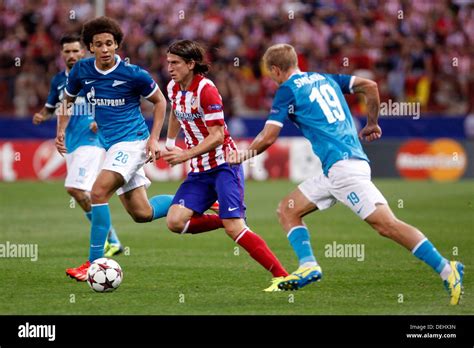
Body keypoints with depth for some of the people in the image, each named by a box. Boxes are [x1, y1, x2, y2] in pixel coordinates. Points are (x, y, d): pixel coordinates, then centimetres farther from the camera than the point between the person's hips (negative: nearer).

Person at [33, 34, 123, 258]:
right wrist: (41, 116, 2)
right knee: (87, 195, 8)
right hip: (70, 144, 7)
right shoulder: (58, 80, 12)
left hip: (91, 140, -7)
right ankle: (113, 242, 19)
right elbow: (50, 107, 24)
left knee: (75, 188, -20)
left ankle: (106, 236, -9)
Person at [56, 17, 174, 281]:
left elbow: (160, 101, 2)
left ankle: (94, 263, -18)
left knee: (98, 192, -23)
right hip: (112, 145, 6)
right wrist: (61, 130, 5)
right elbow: (68, 98, 19)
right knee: (142, 214, 8)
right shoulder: (81, 71, 0)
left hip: (132, 140, -6)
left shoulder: (133, 73, -12)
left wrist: (154, 138, -6)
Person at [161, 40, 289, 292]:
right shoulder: (173, 88, 6)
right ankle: (222, 220, 13)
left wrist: (185, 155, -25)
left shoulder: (205, 90, -18)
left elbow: (217, 136, -20)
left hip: (224, 165, -7)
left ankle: (282, 276, -14)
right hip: (200, 171, 7)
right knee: (175, 221, -11)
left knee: (234, 228, -19)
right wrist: (169, 144, 30)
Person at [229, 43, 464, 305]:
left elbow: (268, 137, -4)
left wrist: (244, 154, 15)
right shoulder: (324, 78, 21)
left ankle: (447, 270, -20)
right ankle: (308, 266, -4)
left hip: (341, 165, -9)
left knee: (386, 224, -15)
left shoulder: (287, 90, -1)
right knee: (288, 209, 11)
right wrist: (372, 124, 29)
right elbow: (370, 86, 17)